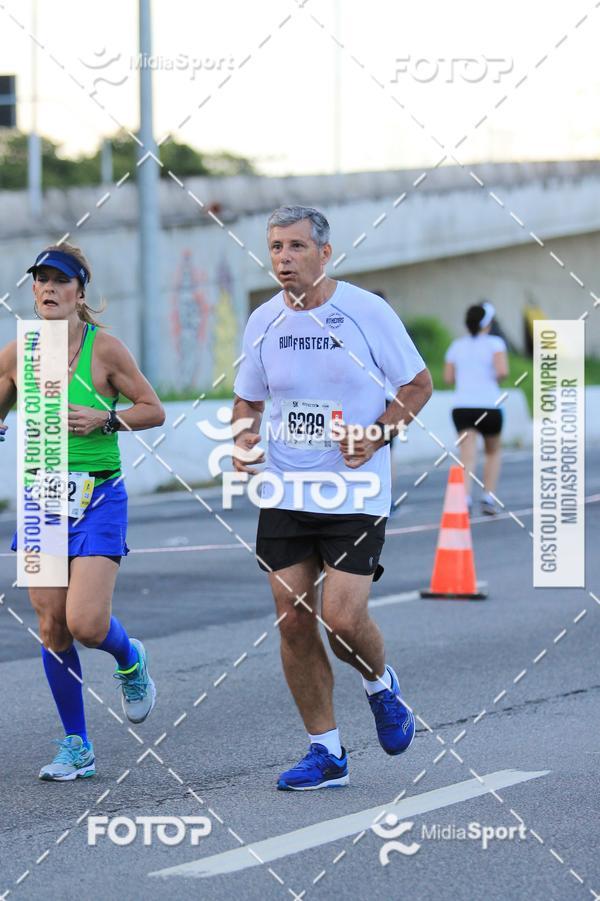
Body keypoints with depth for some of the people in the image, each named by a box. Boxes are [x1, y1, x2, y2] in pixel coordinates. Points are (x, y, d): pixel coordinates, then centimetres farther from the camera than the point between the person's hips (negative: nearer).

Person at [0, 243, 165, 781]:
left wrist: (105, 419, -16)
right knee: (52, 628, 2)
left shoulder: (105, 349, -7)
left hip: (98, 499, -3)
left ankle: (130, 660, 22)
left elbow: (154, 411, 0)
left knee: (86, 622, -15)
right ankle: (77, 747, 15)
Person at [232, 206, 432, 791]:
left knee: (342, 618, -13)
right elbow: (248, 398, 17)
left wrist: (378, 434, -14)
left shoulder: (367, 312, -8)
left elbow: (418, 384, 1)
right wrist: (244, 441, -4)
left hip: (353, 494, -4)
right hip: (284, 494, 4)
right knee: (293, 620, 1)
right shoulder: (263, 322, 3)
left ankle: (380, 684, 23)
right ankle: (325, 753, 13)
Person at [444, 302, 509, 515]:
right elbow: (502, 371, -15)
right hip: (489, 406, -2)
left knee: (467, 455, -7)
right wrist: (494, 378, 6)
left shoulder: (457, 346, 11)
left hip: (462, 407, 2)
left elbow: (448, 377, 12)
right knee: (493, 452, 20)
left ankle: (464, 496, -29)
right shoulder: (495, 343, -1)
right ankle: (488, 496, 11)